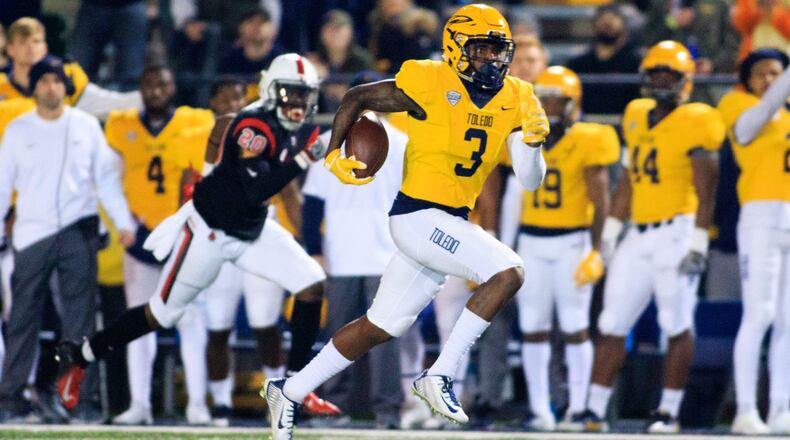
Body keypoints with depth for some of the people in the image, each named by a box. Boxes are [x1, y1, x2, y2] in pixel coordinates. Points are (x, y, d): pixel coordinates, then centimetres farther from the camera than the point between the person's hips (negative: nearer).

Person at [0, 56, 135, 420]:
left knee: (79, 315, -3)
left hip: (79, 231, 0)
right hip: (32, 234, 0)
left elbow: (106, 177, 8)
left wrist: (124, 221, 0)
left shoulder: (86, 126, 5)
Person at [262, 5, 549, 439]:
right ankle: (440, 375, -16)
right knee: (508, 272, -22)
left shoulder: (513, 100, 6)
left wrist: (532, 142, -14)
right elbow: (357, 98, 1)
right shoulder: (431, 84, -11)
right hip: (418, 217, -7)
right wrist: (334, 154, -8)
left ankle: (290, 391, 25)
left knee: (381, 326, 13)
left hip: (452, 223, 7)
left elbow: (529, 180, 5)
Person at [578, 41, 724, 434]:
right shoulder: (637, 118, 14)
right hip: (639, 235, 7)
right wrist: (610, 232, 18)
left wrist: (698, 244, -15)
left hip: (676, 231, -7)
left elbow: (705, 191, -10)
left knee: (677, 325, -4)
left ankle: (669, 411, 3)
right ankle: (595, 411, 7)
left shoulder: (693, 124, -7)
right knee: (612, 324, 4)